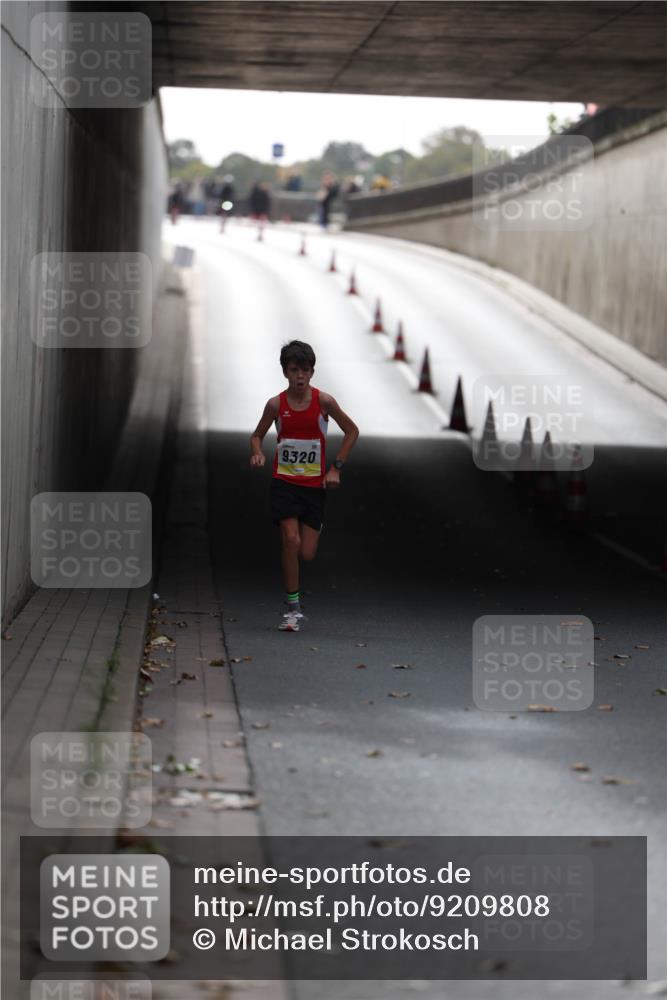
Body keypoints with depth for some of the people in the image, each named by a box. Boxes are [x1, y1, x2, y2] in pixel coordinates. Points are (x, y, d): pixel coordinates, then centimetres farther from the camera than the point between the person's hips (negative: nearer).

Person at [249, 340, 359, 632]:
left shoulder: (323, 401, -6)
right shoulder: (276, 404, -4)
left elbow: (352, 431, 5)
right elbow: (257, 435, 10)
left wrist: (336, 467, -2)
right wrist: (257, 454, -12)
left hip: (315, 484, 0)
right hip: (284, 481, 0)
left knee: (307, 554, -4)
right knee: (291, 540, -17)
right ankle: (293, 608, -7)